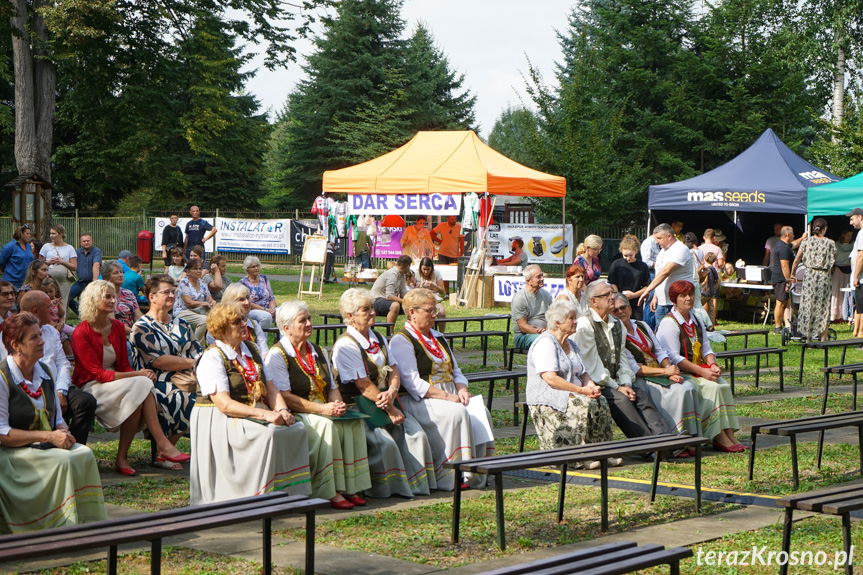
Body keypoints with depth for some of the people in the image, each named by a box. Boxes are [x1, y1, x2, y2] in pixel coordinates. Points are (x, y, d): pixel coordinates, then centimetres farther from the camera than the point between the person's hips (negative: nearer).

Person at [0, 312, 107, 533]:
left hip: (48, 444, 7)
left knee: (85, 455, -21)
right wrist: (48, 436, -21)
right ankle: (69, 525, -24)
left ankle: (90, 522, -19)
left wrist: (63, 432, -7)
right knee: (64, 461, -30)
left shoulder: (44, 372, 12)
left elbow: (57, 418, 19)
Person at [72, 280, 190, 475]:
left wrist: (142, 374, -15)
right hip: (90, 388, -6)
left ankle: (122, 458, -28)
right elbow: (98, 374, -17)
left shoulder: (118, 327, 9)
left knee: (143, 385, -29)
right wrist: (137, 375, -23)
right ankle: (162, 444, -32)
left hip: (115, 385, 6)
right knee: (140, 385, -30)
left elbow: (124, 365, 9)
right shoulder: (81, 333, -11)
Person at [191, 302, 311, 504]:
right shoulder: (212, 358, -10)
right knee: (267, 434, -33)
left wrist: (282, 410, -10)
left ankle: (292, 493, -16)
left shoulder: (251, 349, 15)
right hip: (221, 420, -7)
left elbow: (270, 388, 12)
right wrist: (265, 415, -26)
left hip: (254, 416, 7)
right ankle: (259, 497, -29)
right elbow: (224, 404, -20)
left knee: (296, 429, -18)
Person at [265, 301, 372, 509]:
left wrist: (337, 404, -7)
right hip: (295, 416, -7)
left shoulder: (318, 352, 20)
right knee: (327, 425, -35)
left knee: (352, 422, -23)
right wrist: (322, 409, -20)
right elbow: (285, 398, -14)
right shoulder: (276, 355, -4)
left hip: (325, 412, 7)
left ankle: (349, 487, -23)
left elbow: (332, 388, 18)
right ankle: (329, 492, -33)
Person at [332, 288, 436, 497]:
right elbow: (364, 385, -15)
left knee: (416, 434, -12)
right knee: (384, 442, -28)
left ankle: (416, 484, -3)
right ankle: (386, 488, -9)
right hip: (357, 407, -8)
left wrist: (392, 392, -13)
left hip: (384, 400, 8)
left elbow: (393, 370, 10)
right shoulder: (346, 345, -12)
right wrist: (390, 410, -15)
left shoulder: (378, 339, 15)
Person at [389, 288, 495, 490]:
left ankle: (476, 475, -18)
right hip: (418, 402, -8)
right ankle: (454, 477, -29)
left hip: (450, 397, 8)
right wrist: (446, 397, -19)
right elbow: (413, 383, -15)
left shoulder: (437, 337, 22)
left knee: (481, 412, -19)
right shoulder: (401, 341, -5)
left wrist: (461, 389, -1)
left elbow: (456, 371, 23)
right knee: (456, 413, -33)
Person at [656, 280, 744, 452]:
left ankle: (730, 436, -23)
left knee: (724, 386, -18)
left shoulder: (696, 322, 18)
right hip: (679, 374, -7)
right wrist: (702, 372, -20)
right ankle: (719, 438, -26)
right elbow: (673, 358, -15)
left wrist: (713, 365, -8)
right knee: (711, 387, -27)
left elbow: (707, 349, 16)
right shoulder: (669, 323, -7)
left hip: (698, 371, 7)